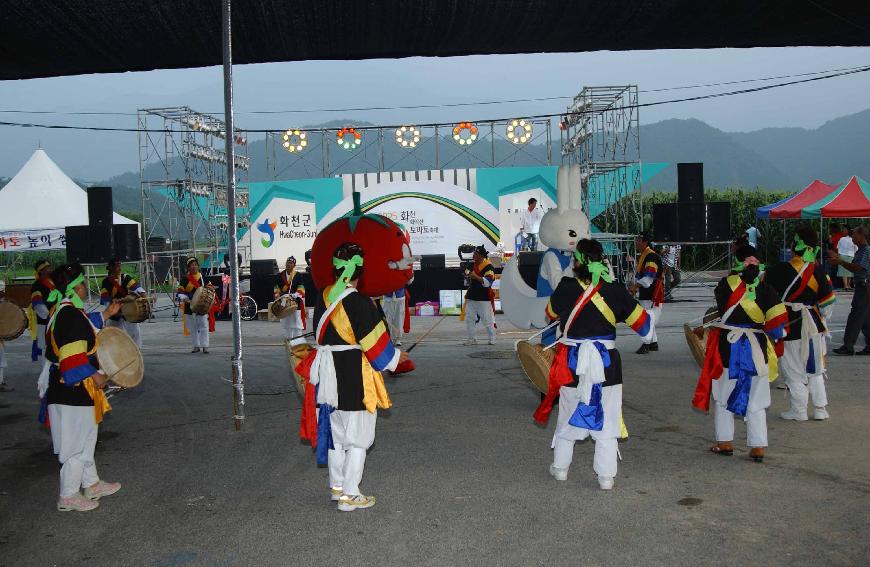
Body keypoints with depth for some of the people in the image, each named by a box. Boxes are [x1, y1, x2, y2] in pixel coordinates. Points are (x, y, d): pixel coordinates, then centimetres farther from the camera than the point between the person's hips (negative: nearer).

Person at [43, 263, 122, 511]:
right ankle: (68, 496, 13)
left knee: (85, 437, 21)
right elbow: (73, 356, -26)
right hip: (73, 388, -11)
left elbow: (81, 331, 25)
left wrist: (105, 314, 23)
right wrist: (95, 375, -18)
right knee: (76, 441, 1)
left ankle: (91, 484, 34)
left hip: (69, 385, 11)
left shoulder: (65, 310, 9)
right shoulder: (70, 315, -23)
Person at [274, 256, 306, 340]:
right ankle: (288, 340, 25)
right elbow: (277, 289, 14)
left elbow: (301, 290, -9)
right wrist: (278, 296, -3)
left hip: (296, 303, -4)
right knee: (286, 324, 13)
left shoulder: (298, 276, -4)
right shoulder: (280, 276, 7)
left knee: (298, 324, -5)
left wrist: (294, 295, -24)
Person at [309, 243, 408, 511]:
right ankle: (349, 495, 11)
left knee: (336, 431, 20)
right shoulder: (359, 303, -21)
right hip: (356, 377, -7)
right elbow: (375, 343, -15)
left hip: (329, 374, 8)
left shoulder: (325, 297, 0)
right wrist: (395, 358, 1)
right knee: (358, 436, 5)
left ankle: (337, 486, 32)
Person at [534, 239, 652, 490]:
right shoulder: (615, 291, -9)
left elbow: (551, 313, 9)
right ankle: (606, 475, 13)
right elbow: (643, 323, 1)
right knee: (606, 419, 9)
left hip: (572, 363, 0)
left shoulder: (566, 288, -11)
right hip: (606, 363, 0)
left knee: (568, 416, 16)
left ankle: (560, 467, 28)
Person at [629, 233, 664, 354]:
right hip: (645, 293, 11)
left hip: (653, 292, -11)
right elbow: (638, 273, 23)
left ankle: (647, 343, -7)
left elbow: (649, 276, -26)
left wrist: (636, 285, -31)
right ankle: (653, 343, 24)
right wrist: (634, 286, 10)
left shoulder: (651, 256, -16)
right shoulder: (642, 256, 17)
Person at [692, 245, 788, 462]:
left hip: (727, 346, -1)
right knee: (756, 401, 11)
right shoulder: (766, 289, -6)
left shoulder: (727, 284, -11)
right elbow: (778, 322, -8)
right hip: (756, 349, 2)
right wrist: (773, 336, 10)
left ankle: (725, 442, 19)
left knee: (724, 396, 13)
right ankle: (758, 447, 12)